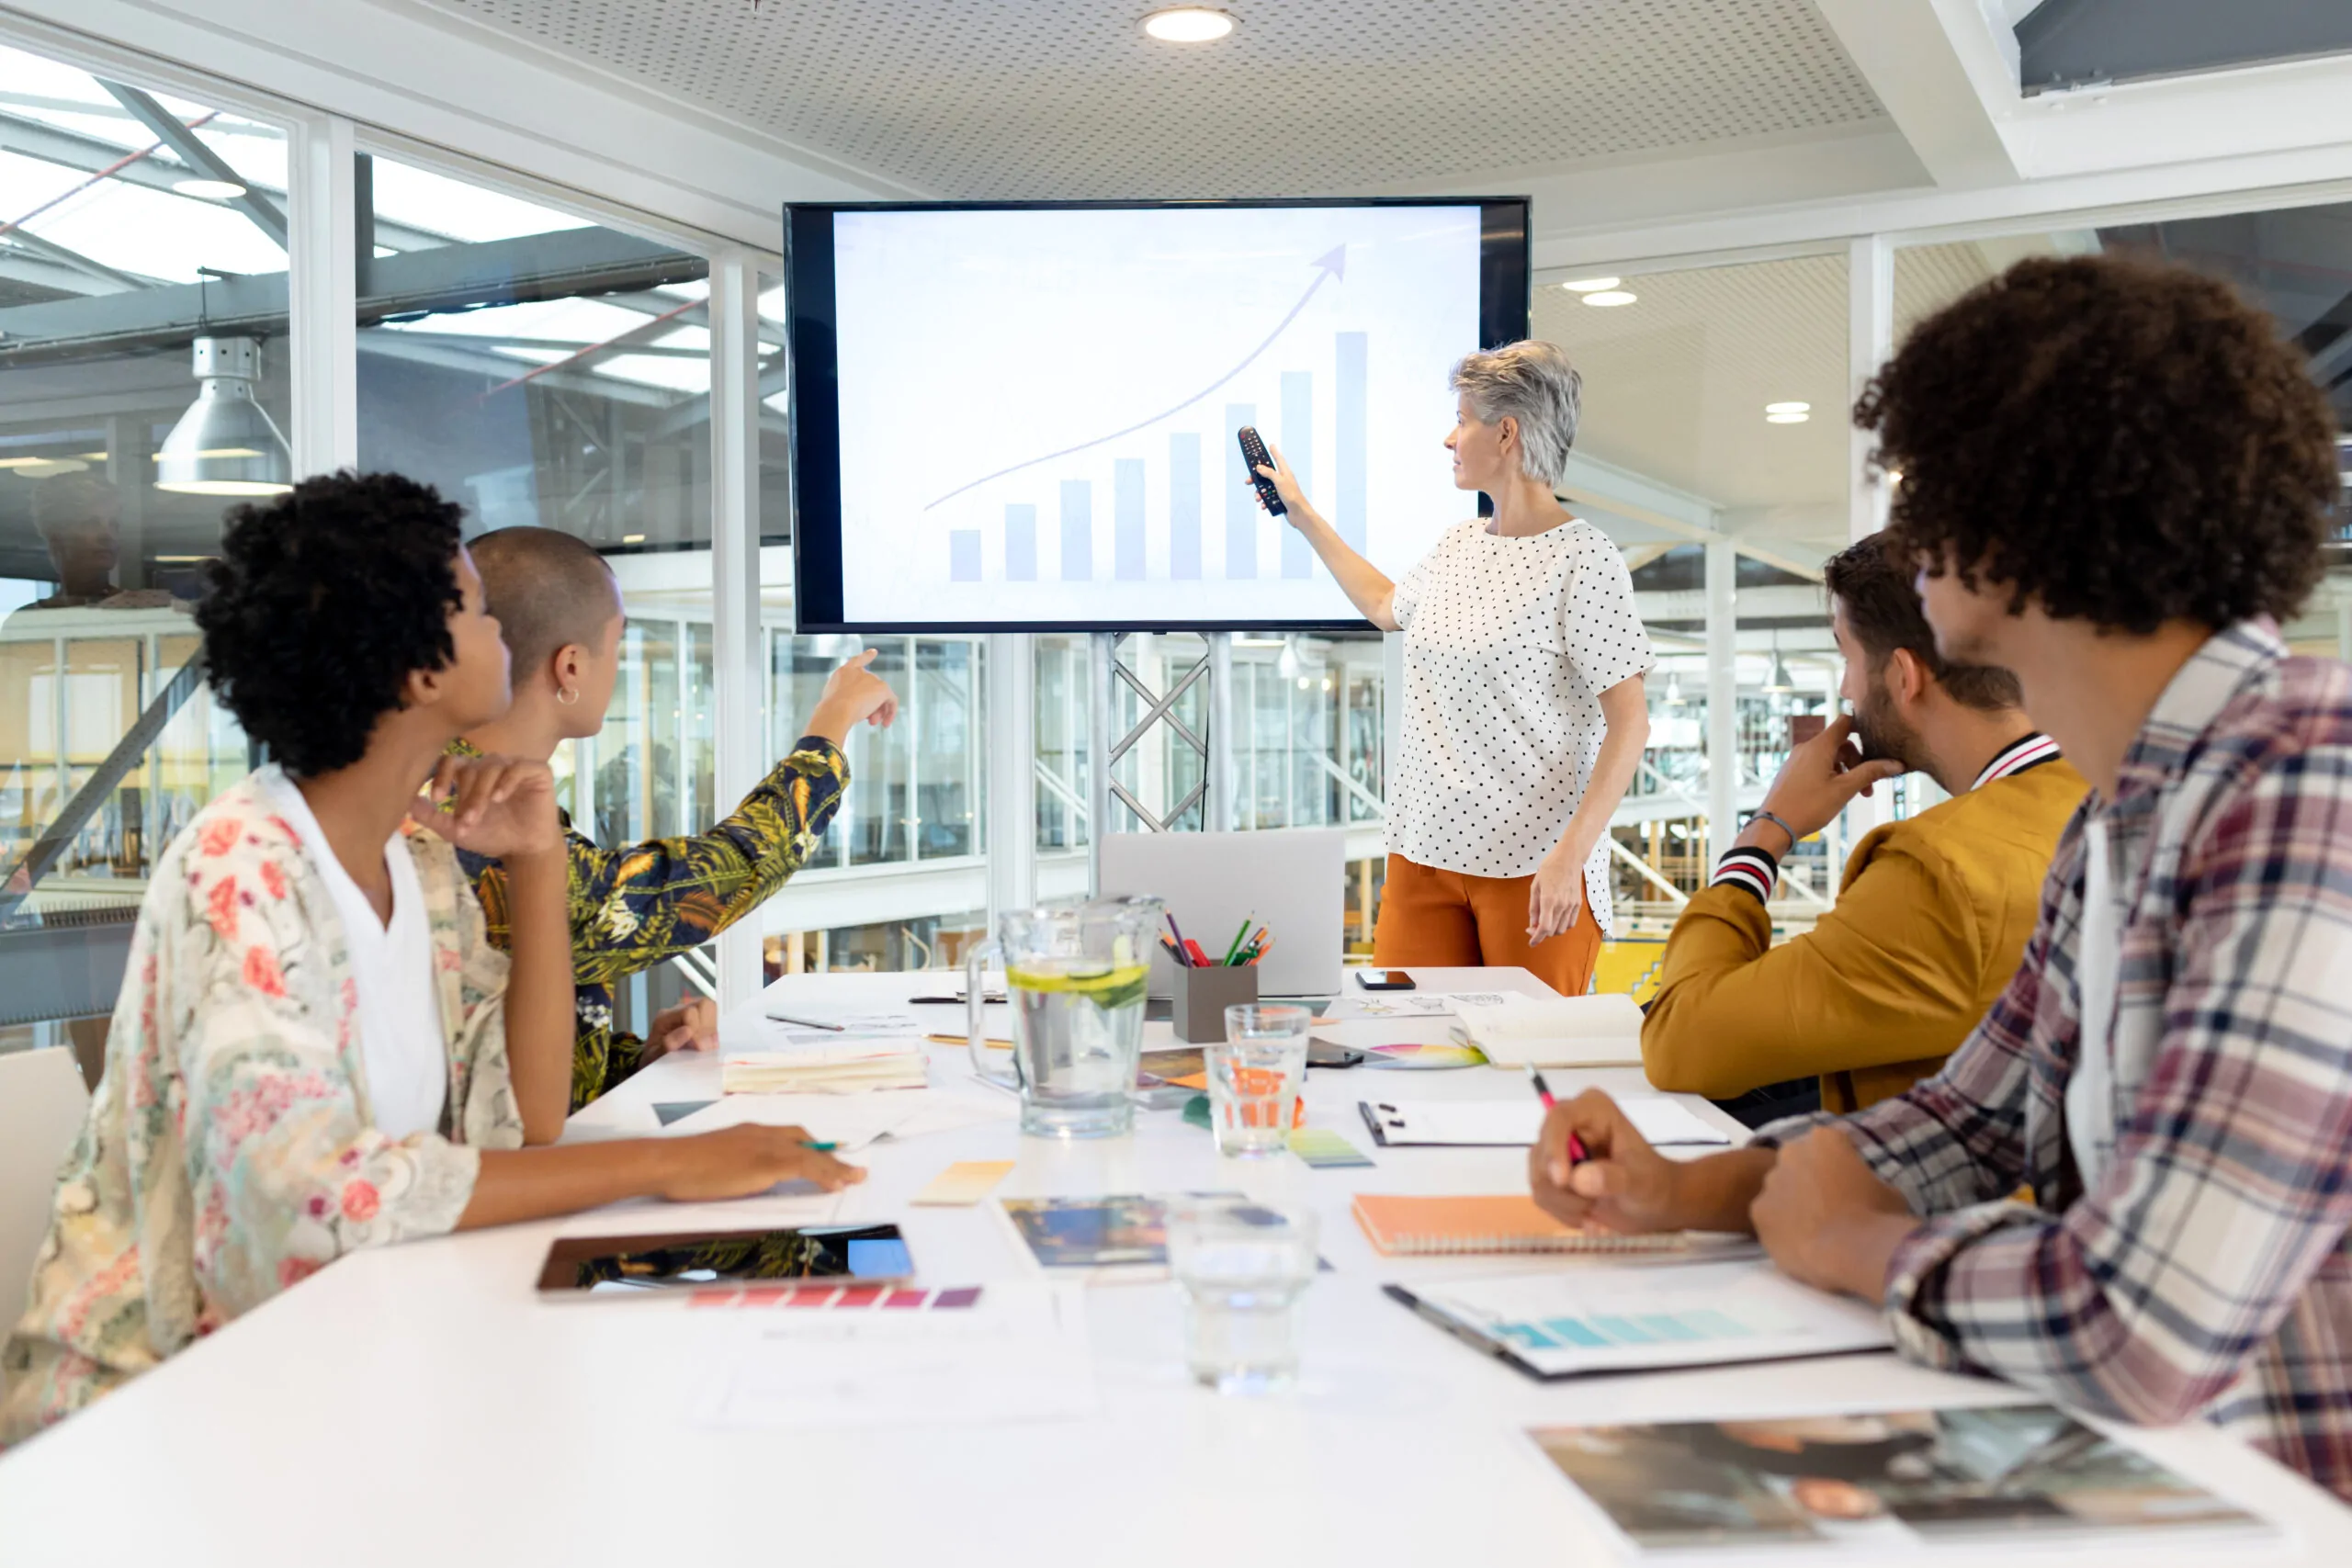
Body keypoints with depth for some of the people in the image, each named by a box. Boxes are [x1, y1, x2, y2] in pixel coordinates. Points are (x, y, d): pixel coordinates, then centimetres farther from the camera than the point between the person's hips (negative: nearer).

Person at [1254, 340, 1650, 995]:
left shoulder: (1583, 559, -11)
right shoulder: (1459, 543, 12)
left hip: (1533, 864, -6)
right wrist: (1303, 516, 37)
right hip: (1424, 850, 7)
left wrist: (1571, 854, -22)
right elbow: (1386, 606, 34)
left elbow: (1630, 724, -14)